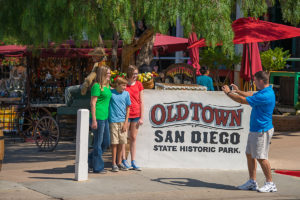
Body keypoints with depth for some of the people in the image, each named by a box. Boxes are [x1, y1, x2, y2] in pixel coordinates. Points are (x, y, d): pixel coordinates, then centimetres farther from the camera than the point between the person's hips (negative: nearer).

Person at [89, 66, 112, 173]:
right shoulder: (96, 86, -10)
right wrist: (94, 120, -18)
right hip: (98, 117, -9)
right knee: (98, 142, -1)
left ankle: (91, 159, 26)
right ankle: (97, 167, 7)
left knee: (106, 142, 13)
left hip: (105, 117, 9)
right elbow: (93, 103, -14)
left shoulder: (107, 86, 16)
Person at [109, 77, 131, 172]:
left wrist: (126, 122, 1)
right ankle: (114, 164, 6)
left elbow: (127, 109, 8)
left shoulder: (126, 94, 5)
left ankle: (119, 162, 18)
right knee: (114, 143, -1)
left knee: (121, 143, 7)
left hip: (123, 121, 3)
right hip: (113, 121, -3)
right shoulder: (111, 93, -4)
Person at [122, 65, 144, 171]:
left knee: (133, 138, 7)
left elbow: (141, 102, 6)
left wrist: (141, 117, 2)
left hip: (136, 114, 3)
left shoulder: (139, 84, 5)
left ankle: (133, 162, 11)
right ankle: (123, 160, 11)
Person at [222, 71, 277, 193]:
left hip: (262, 131, -10)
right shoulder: (264, 92, 9)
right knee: (249, 155, 13)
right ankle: (252, 182, 19)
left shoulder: (265, 96, -24)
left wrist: (228, 93, -9)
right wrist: (238, 91, 25)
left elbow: (243, 100, -21)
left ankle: (270, 184, 5)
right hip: (255, 130, 10)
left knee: (261, 158, -5)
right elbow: (251, 95, 30)